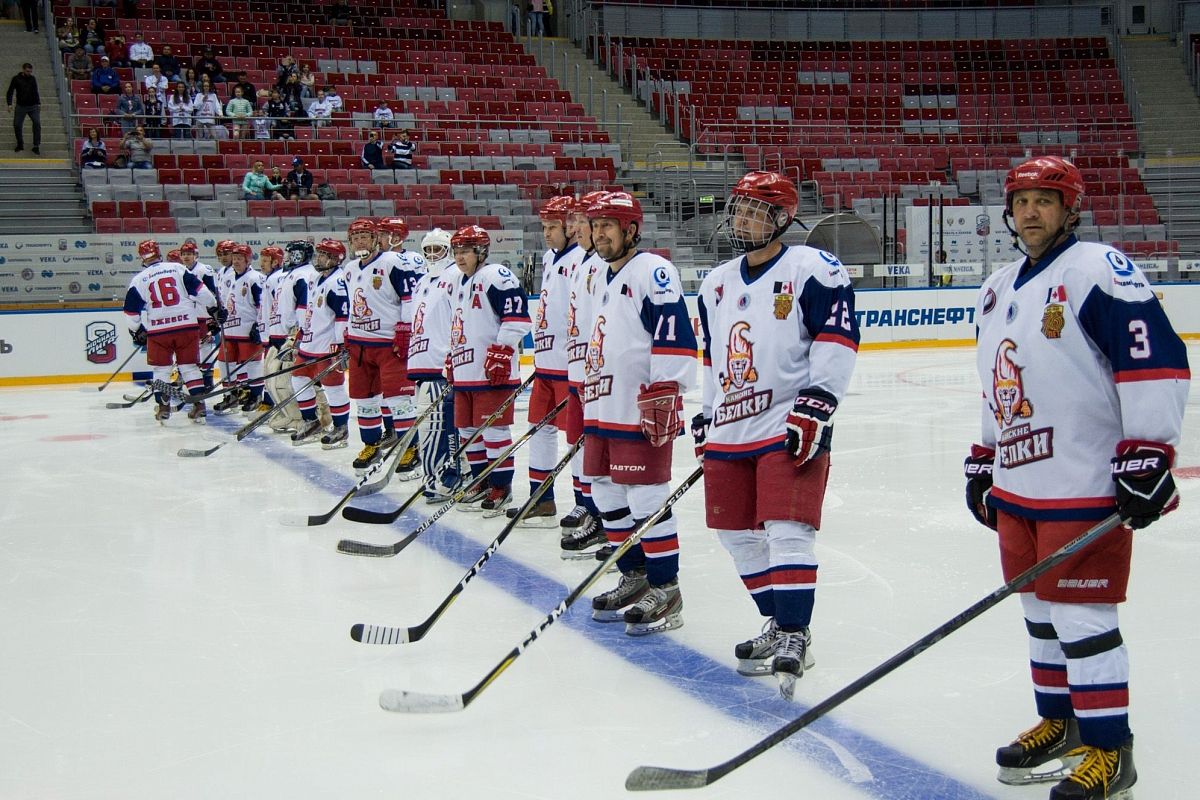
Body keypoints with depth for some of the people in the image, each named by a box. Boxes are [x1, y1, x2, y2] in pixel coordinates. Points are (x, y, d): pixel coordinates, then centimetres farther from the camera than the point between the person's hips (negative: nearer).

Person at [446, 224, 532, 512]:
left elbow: (517, 316, -18)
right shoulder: (460, 282, 20)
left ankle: (501, 487, 3)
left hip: (493, 372, -10)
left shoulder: (496, 276, -11)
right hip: (464, 372, 10)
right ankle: (481, 482, 24)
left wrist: (501, 351, -21)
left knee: (493, 429, -6)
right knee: (468, 430, 13)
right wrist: (452, 361, 27)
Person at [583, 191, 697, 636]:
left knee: (647, 500, -7)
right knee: (609, 496, 14)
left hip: (642, 413, -10)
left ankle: (665, 591, 2)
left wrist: (663, 395, -24)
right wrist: (589, 406, 27)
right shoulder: (606, 279, 19)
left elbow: (674, 335, -19)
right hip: (604, 410, 10)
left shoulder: (653, 272, -11)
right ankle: (635, 578, 27)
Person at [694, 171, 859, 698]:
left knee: (786, 530, -14)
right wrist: (705, 418, 23)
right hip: (729, 431, 8)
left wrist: (815, 404, -19)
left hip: (790, 428, -7)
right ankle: (778, 622, 25)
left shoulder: (813, 270, -7)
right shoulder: (716, 285, 16)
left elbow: (838, 340, -12)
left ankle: (794, 638, -6)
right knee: (738, 534, 10)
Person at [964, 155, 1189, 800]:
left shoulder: (1099, 270, -11)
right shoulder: (998, 289, 16)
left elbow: (1158, 361, -18)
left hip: (1086, 486, -8)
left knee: (1082, 617, -4)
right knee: (1041, 610, 16)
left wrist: (1147, 457, -22)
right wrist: (984, 461, 25)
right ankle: (1059, 720, 31)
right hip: (1017, 487, 8)